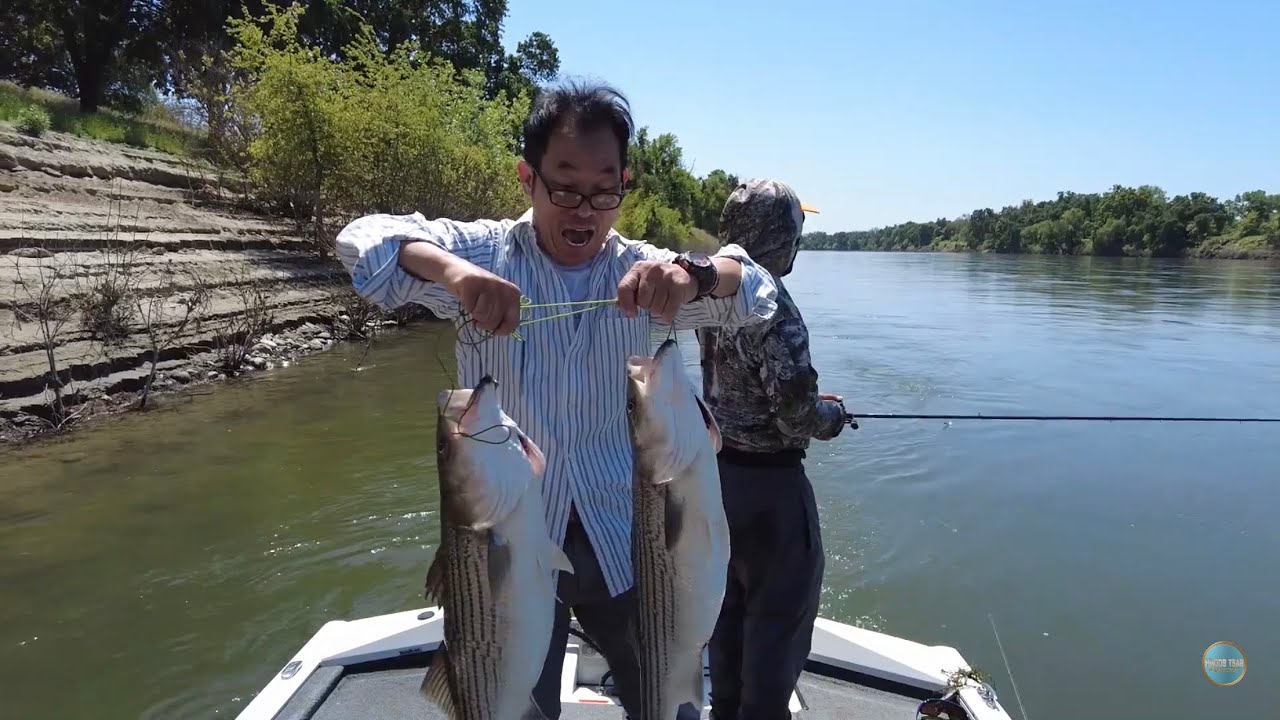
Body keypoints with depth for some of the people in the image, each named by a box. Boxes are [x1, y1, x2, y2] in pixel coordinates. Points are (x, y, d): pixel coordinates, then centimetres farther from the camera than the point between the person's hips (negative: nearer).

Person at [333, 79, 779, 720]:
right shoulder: (486, 254, -4)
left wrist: (695, 274, -35)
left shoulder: (643, 271, 0)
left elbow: (756, 294, -11)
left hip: (624, 543, 2)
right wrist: (448, 267, -37)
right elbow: (363, 239, -15)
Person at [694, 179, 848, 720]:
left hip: (716, 471, 9)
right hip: (768, 484, -8)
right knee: (780, 616, 9)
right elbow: (798, 419, -24)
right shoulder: (774, 307, -23)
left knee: (729, 605, 22)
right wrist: (834, 412, -3)